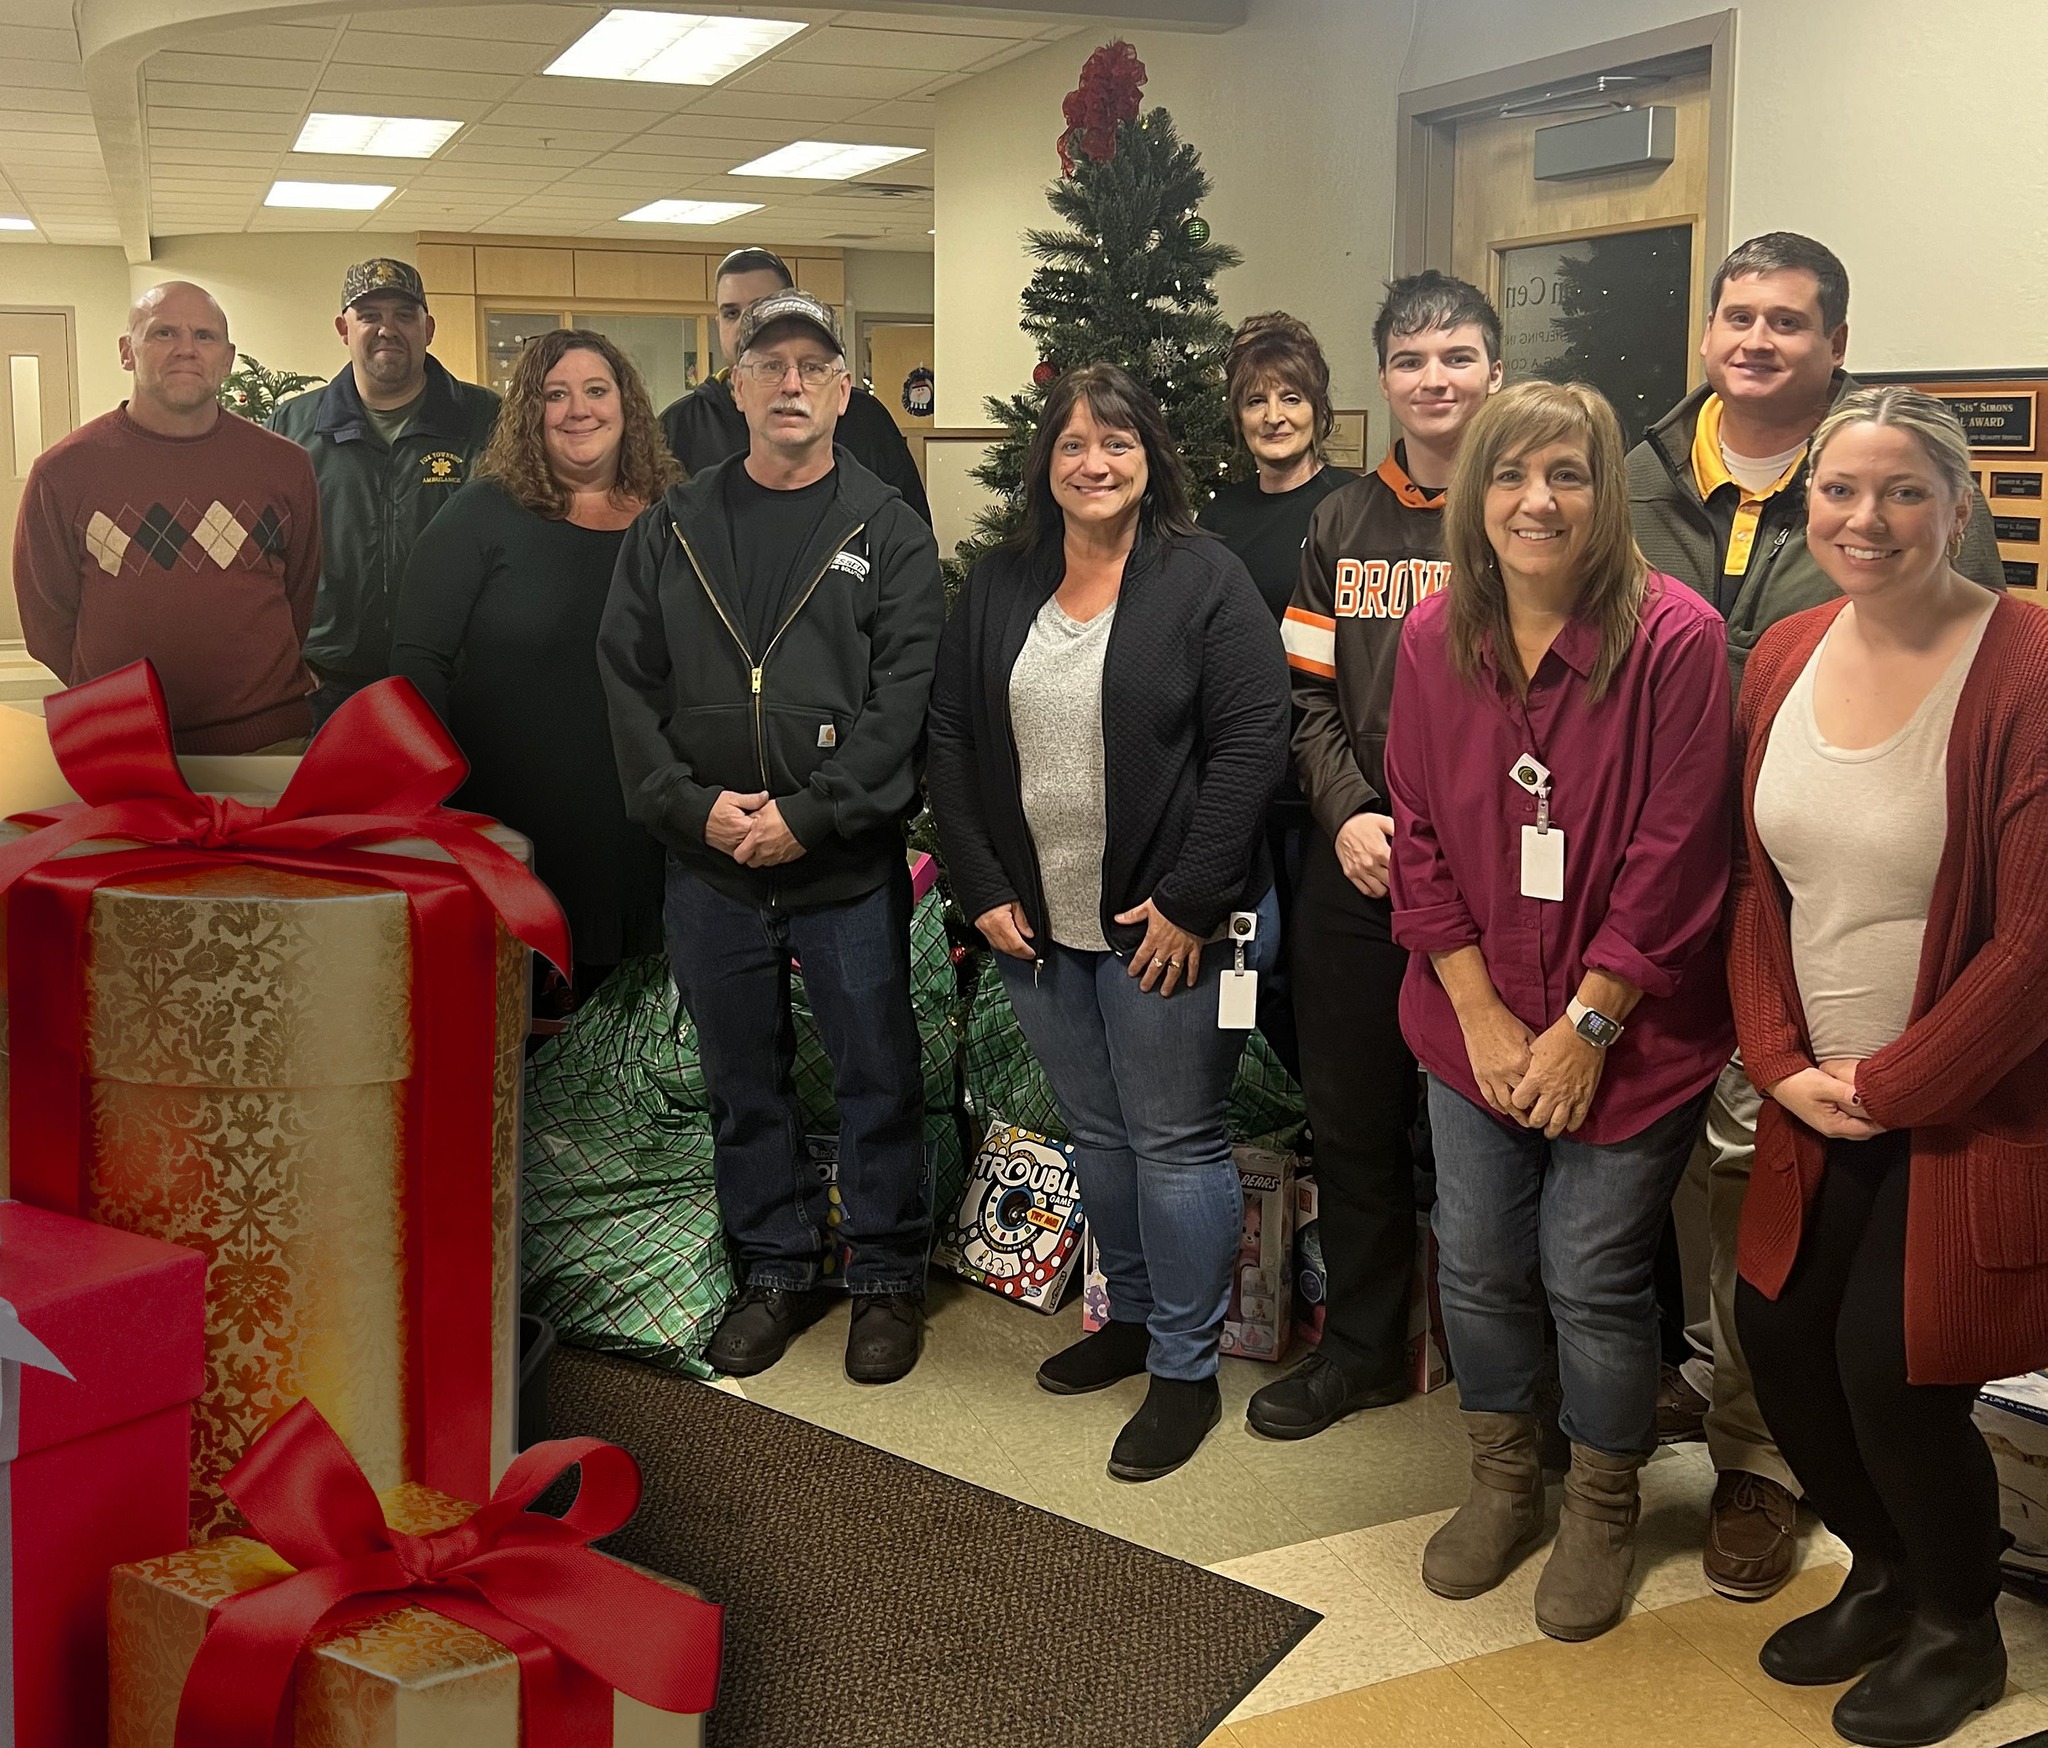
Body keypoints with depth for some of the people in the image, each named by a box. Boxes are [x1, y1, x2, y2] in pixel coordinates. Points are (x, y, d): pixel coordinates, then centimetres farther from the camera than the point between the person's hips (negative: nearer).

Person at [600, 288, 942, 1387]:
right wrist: (693, 803, -11)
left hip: (848, 867, -3)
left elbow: (903, 700, -9)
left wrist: (808, 814, -17)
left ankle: (886, 1277, 23)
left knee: (876, 1079, 6)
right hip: (707, 861, 3)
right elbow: (627, 682, 3)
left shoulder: (890, 535, 0)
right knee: (743, 1086, 14)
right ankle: (774, 1271, 29)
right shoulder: (672, 531, 7)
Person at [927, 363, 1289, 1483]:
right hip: (1037, 927, 6)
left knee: (1175, 1142, 2)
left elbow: (1252, 741, -14)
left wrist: (1189, 901, -17)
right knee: (1096, 1134, 18)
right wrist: (982, 890, 0)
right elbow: (949, 740, 9)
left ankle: (1185, 1369, 15)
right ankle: (1134, 1316, 36)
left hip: (1168, 927, -5)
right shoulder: (999, 588, 8)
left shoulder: (1205, 580, -8)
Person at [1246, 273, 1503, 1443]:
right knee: (1353, 1116, 13)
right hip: (1357, 870, 4)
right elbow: (1308, 696, 9)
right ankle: (1362, 1346, 30)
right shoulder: (1341, 526, 11)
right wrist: (1349, 814, -7)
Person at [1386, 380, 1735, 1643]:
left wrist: (1586, 1025, -14)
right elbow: (1422, 834, 1)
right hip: (1475, 1028, 4)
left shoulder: (1675, 639, -15)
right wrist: (1484, 1016, -5)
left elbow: (1674, 856, -15)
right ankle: (1503, 1481, 38)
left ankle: (1604, 1506, 30)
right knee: (1477, 1265, 13)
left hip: (1627, 1037, -4)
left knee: (1593, 1280, 4)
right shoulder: (1438, 639, -1)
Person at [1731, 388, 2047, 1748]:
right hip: (1819, 1103, 6)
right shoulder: (1785, 659, 2)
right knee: (1779, 1335, 6)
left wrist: (1891, 1085, -13)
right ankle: (1883, 1572, 35)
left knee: (1895, 1369, -4)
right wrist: (1782, 1064, -2)